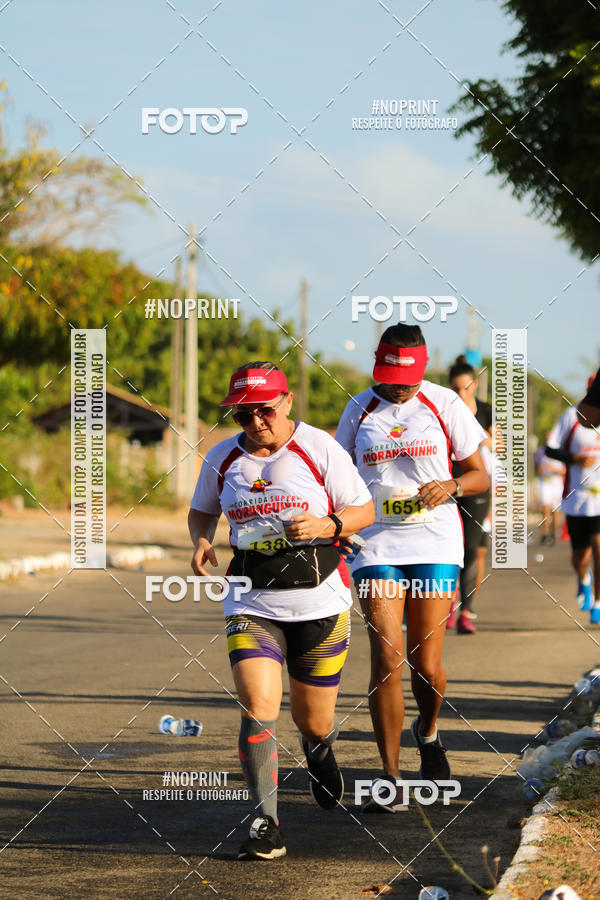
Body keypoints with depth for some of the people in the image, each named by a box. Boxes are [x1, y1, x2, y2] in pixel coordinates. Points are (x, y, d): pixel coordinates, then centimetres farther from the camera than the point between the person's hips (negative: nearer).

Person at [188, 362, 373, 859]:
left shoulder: (319, 448, -6)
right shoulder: (222, 459, 2)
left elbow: (364, 510, 1)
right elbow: (201, 511, 20)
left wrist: (326, 525, -19)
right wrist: (201, 540, -2)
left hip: (320, 602, -1)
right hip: (251, 606, 1)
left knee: (314, 722, 11)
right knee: (259, 707, -19)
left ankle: (320, 748, 50)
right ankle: (266, 821, -12)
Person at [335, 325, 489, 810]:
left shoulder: (444, 404, 3)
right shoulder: (360, 409, 8)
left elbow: (479, 474, 7)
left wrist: (450, 486, -13)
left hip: (434, 544, 0)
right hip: (377, 546, 1)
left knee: (427, 666, 0)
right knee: (387, 657, -12)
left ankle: (428, 730, 36)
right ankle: (389, 780, -9)